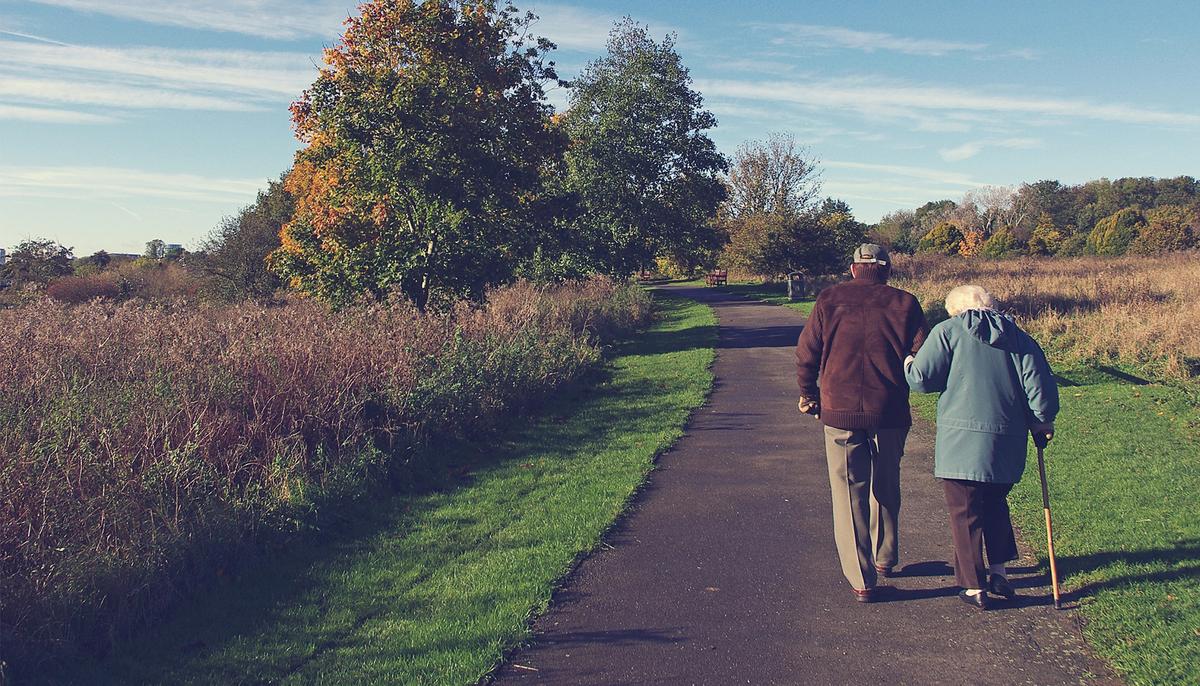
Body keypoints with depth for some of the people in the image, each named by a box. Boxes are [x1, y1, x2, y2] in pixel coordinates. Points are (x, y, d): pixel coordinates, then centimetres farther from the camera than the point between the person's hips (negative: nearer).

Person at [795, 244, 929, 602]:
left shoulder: (830, 300, 1)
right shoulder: (904, 303, 1)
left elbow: (806, 353, 1)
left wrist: (808, 395, 15)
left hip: (840, 412, -1)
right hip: (890, 414, 1)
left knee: (849, 494, 6)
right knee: (886, 488, 22)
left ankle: (861, 580, 5)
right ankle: (885, 557, 37)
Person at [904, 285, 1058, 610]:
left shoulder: (947, 331, -2)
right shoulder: (1018, 336, 11)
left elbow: (921, 378, -7)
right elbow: (1039, 383, 5)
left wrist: (907, 365, 15)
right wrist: (1041, 421, 18)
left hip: (961, 440, -5)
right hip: (1008, 441, 5)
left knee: (965, 513, 5)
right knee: (995, 504, 24)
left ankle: (975, 587, 10)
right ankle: (998, 572, 25)